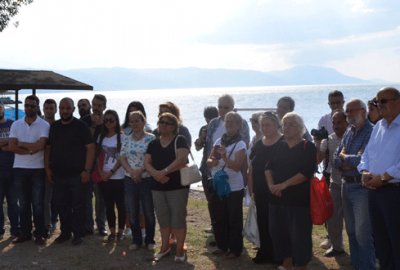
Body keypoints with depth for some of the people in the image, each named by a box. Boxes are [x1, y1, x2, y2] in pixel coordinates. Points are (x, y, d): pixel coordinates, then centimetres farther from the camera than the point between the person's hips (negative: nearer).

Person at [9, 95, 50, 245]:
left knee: (37, 203, 2)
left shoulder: (44, 125, -3)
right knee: (23, 203, 9)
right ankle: (25, 233, 17)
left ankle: (39, 234, 9)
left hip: (37, 169, -3)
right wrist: (30, 150, -13)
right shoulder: (16, 125, 7)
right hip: (20, 168, 3)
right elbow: (11, 147, -4)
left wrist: (21, 144, -6)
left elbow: (40, 145, -17)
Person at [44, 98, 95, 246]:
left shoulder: (81, 126, -4)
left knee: (78, 205, 2)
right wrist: (48, 168, 5)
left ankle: (79, 234, 12)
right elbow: (48, 148, 15)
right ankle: (65, 232, 24)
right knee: (62, 205, 11)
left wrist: (87, 170, -13)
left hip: (77, 175, -4)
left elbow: (90, 148, -8)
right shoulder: (54, 127, 11)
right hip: (58, 175, 4)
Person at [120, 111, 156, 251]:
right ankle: (136, 240, 21)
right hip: (130, 180, 3)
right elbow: (123, 158, 5)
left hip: (147, 179, -3)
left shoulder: (151, 138, -4)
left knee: (149, 212, 4)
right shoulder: (127, 140, 8)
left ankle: (150, 240, 18)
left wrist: (140, 171, -18)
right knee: (132, 212, 8)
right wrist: (131, 171, -11)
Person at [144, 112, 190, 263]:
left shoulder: (179, 140, -4)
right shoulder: (153, 144, 11)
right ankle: (165, 247, 26)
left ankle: (180, 250, 9)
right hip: (157, 187, 5)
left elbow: (182, 159, -19)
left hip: (177, 187, -5)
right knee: (163, 218, 13)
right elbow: (147, 163, 2)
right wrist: (156, 174, -17)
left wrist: (163, 172, -24)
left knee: (178, 218, -1)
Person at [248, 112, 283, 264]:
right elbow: (252, 167, 14)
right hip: (261, 192, 6)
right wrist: (251, 189, 10)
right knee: (263, 222, 13)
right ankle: (265, 253, 25)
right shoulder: (258, 144, 12)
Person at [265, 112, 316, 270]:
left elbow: (306, 172, -16)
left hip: (299, 199, -6)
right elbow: (268, 167, 6)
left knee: (299, 235, -1)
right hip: (278, 198, 6)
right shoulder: (279, 147, 13)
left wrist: (284, 184, -20)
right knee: (278, 232, 11)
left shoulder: (307, 147, -4)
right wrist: (271, 184, -13)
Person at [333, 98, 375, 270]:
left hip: (362, 187, -8)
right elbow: (336, 159, 9)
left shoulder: (371, 132, -13)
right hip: (346, 185, 8)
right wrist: (351, 161, -11)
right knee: (351, 232, 15)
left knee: (363, 234, -7)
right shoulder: (349, 132, 12)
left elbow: (362, 160, -22)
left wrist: (344, 156, -5)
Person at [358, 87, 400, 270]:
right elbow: (367, 154, 19)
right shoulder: (378, 126, 15)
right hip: (375, 190, 8)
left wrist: (383, 177, -19)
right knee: (381, 241, 16)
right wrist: (365, 172, 1)